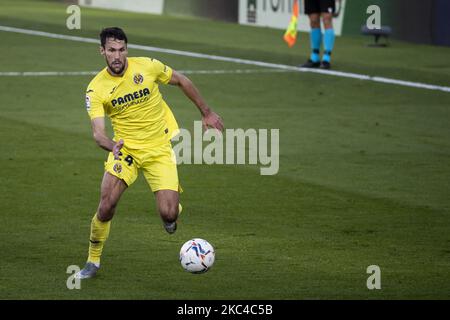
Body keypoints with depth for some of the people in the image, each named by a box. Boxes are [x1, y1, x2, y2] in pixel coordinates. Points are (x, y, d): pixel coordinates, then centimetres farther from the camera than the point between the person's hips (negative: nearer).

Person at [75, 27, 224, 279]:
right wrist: (111, 145, -42)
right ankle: (93, 262, 8)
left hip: (159, 150, -1)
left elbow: (182, 81, 7)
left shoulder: (147, 67, -11)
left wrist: (207, 112, 13)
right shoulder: (96, 89, -11)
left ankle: (173, 209, 26)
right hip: (124, 149, 1)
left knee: (169, 215, -14)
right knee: (106, 207, -15)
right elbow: (98, 133, -19)